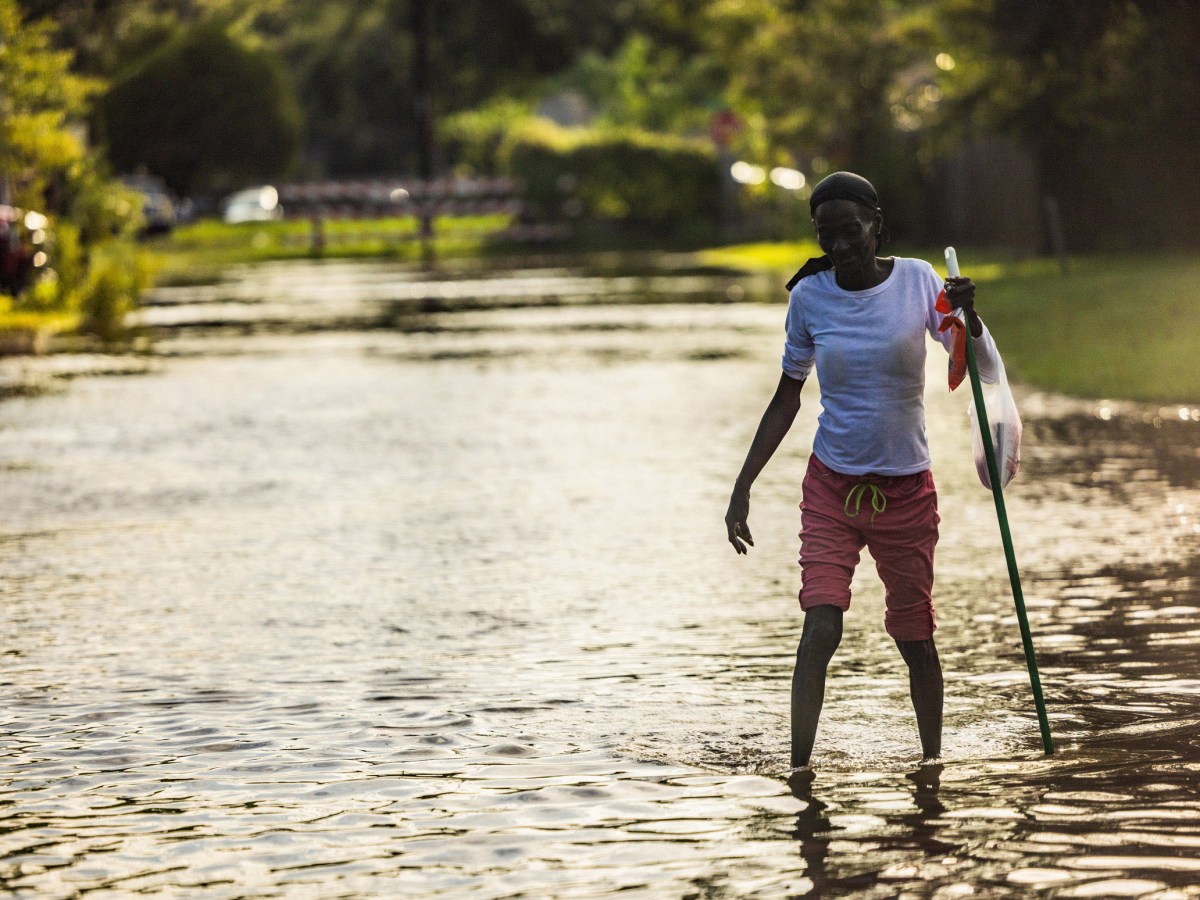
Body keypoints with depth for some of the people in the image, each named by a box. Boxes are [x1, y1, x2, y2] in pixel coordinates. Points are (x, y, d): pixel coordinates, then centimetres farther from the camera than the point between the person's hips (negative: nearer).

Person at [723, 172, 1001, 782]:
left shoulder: (917, 281, -5)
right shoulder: (810, 297, -3)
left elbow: (986, 374, -7)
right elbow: (786, 399, 7)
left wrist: (968, 316, -28)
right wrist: (741, 490, 4)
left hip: (906, 489, 0)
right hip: (831, 485, 0)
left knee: (914, 637, 7)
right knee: (820, 627, -16)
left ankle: (931, 759, 23)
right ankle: (799, 766, -16)